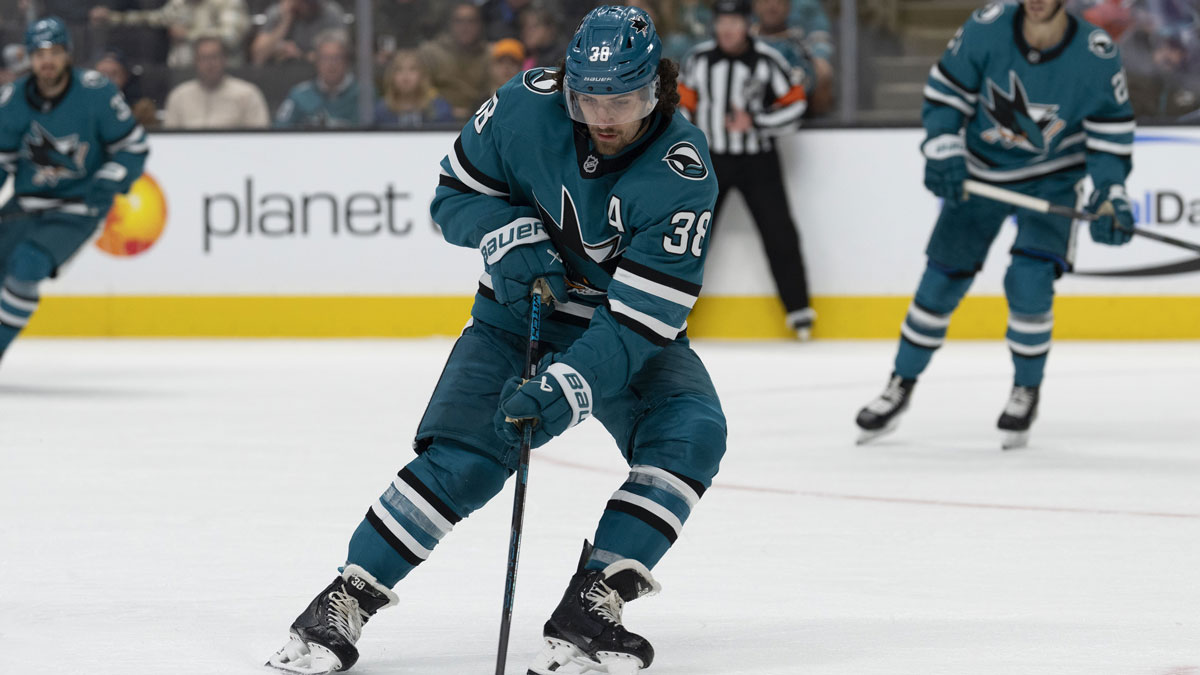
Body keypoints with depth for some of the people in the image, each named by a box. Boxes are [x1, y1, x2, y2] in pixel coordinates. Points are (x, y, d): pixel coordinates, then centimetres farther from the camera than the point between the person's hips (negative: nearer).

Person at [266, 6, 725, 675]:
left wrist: (569, 387, -41)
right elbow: (455, 193, -2)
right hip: (518, 313, 0)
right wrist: (508, 231, -23)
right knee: (461, 456, -18)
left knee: (689, 431, -26)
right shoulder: (526, 106, -19)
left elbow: (644, 315, -30)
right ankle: (344, 601, -8)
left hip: (631, 328, 0)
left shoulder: (682, 173, -26)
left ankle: (591, 603, -24)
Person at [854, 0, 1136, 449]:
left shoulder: (1097, 54, -21)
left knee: (1030, 282, -18)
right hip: (980, 171, 2)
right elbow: (945, 90, -7)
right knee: (943, 279, 5)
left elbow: (1112, 126, -9)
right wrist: (943, 151, -18)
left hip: (1051, 179, -2)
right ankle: (901, 387, 24)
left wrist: (1110, 195, -19)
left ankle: (1026, 391, 7)